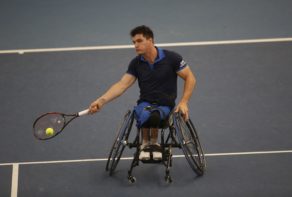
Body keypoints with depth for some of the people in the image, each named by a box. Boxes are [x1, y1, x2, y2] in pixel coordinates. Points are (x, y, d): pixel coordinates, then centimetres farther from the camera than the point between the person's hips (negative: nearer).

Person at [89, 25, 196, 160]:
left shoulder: (171, 58, -6)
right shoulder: (136, 63, 3)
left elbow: (190, 78, 0)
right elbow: (122, 84, -5)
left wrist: (183, 102, -10)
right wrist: (101, 100, -20)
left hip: (165, 105, -2)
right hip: (145, 103, 2)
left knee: (154, 114, -39)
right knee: (146, 113, -38)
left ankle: (153, 143, -7)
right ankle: (146, 143, -7)